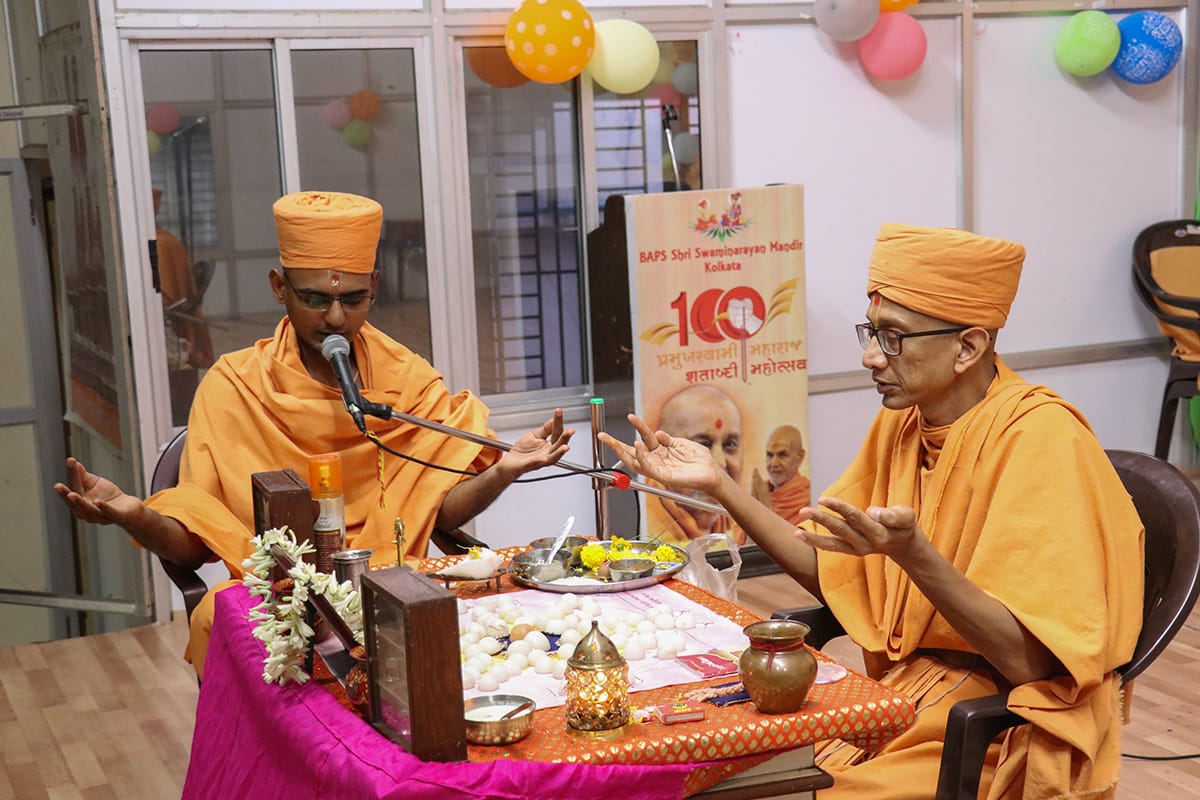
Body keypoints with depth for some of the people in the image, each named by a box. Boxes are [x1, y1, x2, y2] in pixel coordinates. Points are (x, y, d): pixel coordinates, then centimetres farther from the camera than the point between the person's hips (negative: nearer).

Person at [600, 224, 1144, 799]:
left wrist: (912, 553, -37)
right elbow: (829, 572, 7)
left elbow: (1028, 660, -23)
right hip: (905, 696, 6)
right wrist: (717, 485, -3)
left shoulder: (1038, 435, -20)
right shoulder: (901, 422, 2)